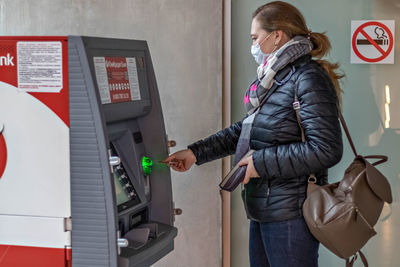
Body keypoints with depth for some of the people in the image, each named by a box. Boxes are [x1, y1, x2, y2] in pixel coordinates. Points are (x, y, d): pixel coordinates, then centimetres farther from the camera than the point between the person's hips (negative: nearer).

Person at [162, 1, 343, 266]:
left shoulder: (308, 78, -16)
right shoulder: (273, 80, 13)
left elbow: (326, 150, -23)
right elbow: (245, 130, 22)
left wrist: (262, 162, -17)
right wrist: (194, 153, 17)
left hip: (290, 214, -9)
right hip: (264, 207, 9)